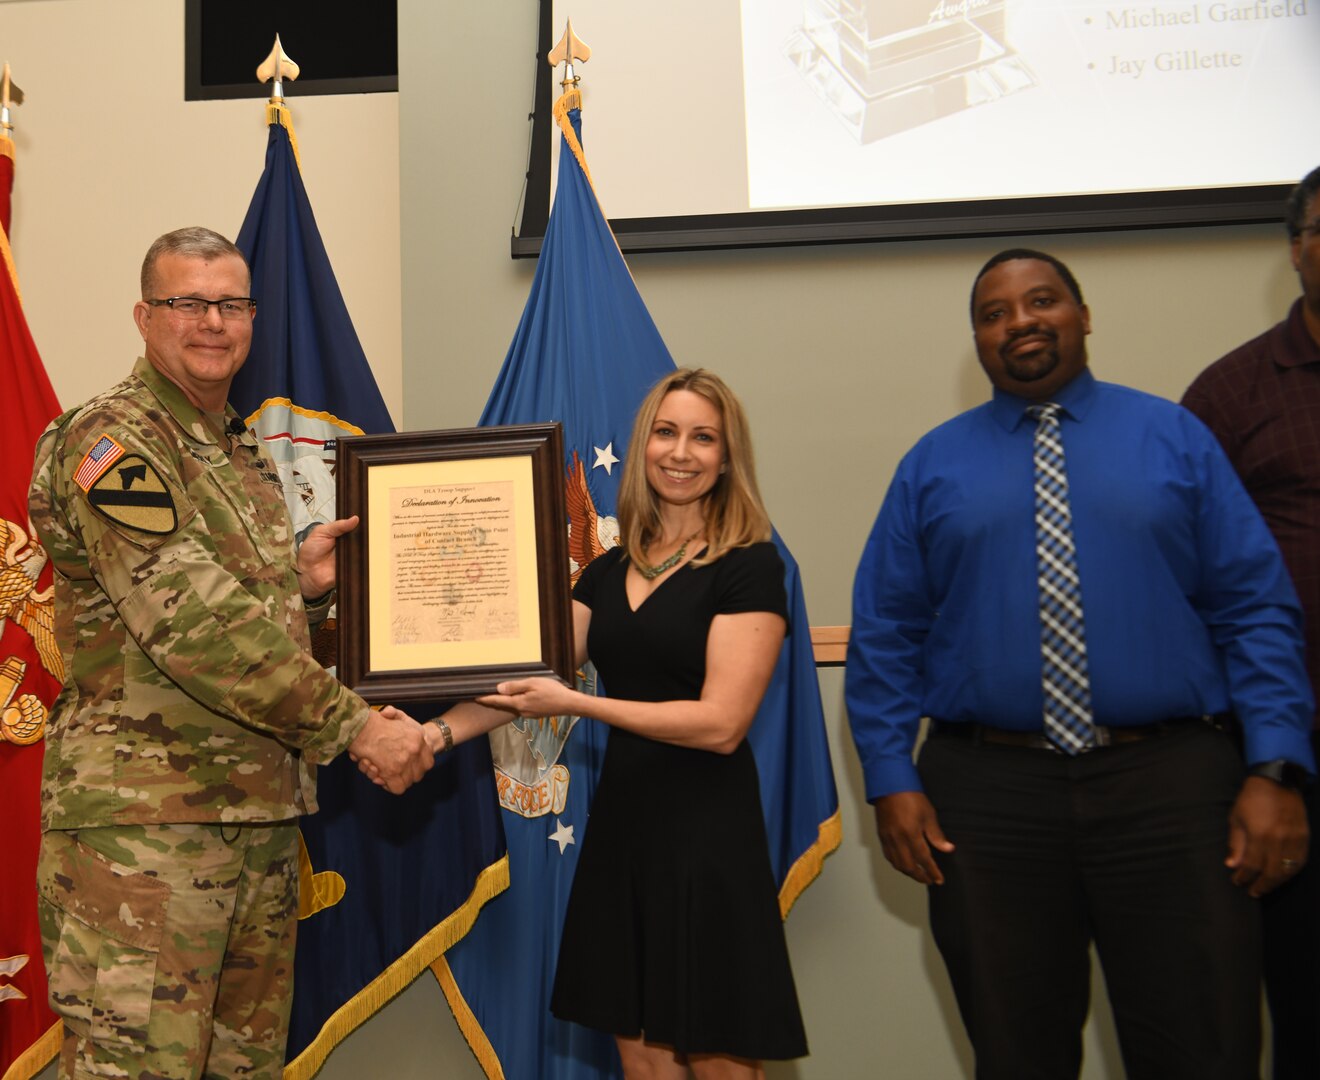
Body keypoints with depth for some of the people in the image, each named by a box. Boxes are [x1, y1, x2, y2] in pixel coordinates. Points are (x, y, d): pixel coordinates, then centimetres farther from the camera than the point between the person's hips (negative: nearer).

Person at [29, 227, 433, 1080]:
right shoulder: (112, 441, -9)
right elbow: (191, 624, -20)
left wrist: (305, 583, 5)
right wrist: (354, 725, -19)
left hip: (260, 815, 8)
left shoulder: (246, 454, 18)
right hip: (144, 821, -8)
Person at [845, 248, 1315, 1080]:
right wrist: (892, 779, -3)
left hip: (1170, 787, 0)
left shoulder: (1174, 437, 8)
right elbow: (884, 633, 6)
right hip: (984, 793, 1)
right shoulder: (933, 465, 9)